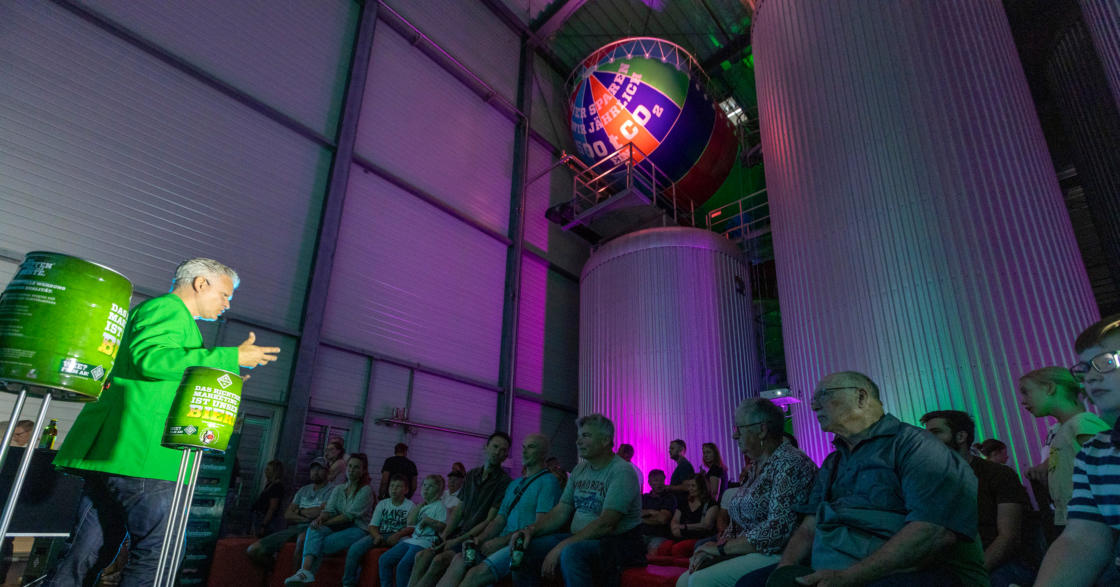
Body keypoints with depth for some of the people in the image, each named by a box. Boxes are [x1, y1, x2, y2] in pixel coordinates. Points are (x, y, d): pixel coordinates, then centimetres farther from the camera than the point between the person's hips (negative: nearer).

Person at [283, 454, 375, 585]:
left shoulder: (366, 490, -3)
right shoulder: (338, 489, 17)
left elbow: (349, 515, -12)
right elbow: (329, 510, 3)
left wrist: (325, 522, -14)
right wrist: (320, 518, -20)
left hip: (357, 529, -5)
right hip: (339, 527, 5)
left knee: (324, 543, -28)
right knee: (314, 529, -25)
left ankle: (307, 571, -15)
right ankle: (305, 570, -40)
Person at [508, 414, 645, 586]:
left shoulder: (622, 471, -14)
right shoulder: (580, 470, 13)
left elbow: (606, 524, -23)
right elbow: (561, 512, 10)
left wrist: (561, 547, -26)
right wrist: (531, 529, -8)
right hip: (581, 539, 7)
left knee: (570, 552, -36)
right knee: (524, 548, -9)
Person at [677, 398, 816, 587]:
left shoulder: (790, 464, -14)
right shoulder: (755, 466, 14)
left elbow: (778, 528, -23)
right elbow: (738, 523, 16)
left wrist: (722, 547, -15)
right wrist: (710, 551, -2)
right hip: (745, 553, 8)